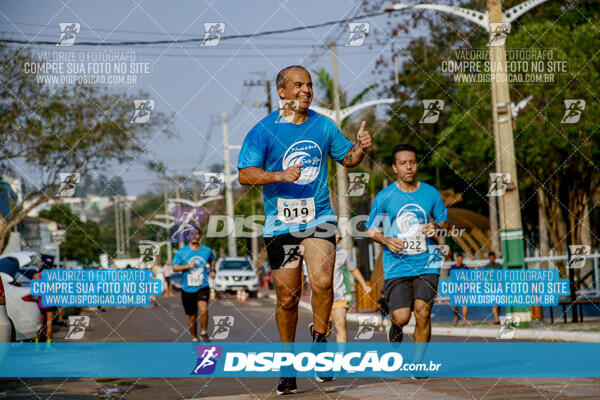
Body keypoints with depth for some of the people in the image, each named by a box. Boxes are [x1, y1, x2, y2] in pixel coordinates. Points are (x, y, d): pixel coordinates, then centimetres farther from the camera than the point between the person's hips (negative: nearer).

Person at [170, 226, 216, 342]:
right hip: (187, 289, 0)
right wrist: (187, 266, -15)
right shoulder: (181, 252, -1)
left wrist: (212, 270, 9)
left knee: (203, 309, -26)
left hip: (202, 287, 0)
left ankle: (204, 332, -6)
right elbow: (174, 267, 0)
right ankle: (194, 338, 28)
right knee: (192, 317, 8)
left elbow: (212, 260, 26)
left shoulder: (207, 250, 5)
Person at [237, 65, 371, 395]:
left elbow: (347, 159, 20)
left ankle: (319, 337, 3)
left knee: (322, 282, -22)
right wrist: (280, 175, -24)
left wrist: (360, 147, -2)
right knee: (288, 297, 3)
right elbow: (245, 175, -9)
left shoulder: (324, 126, 7)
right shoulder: (263, 130, -3)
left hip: (319, 217, 1)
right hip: (280, 222, -1)